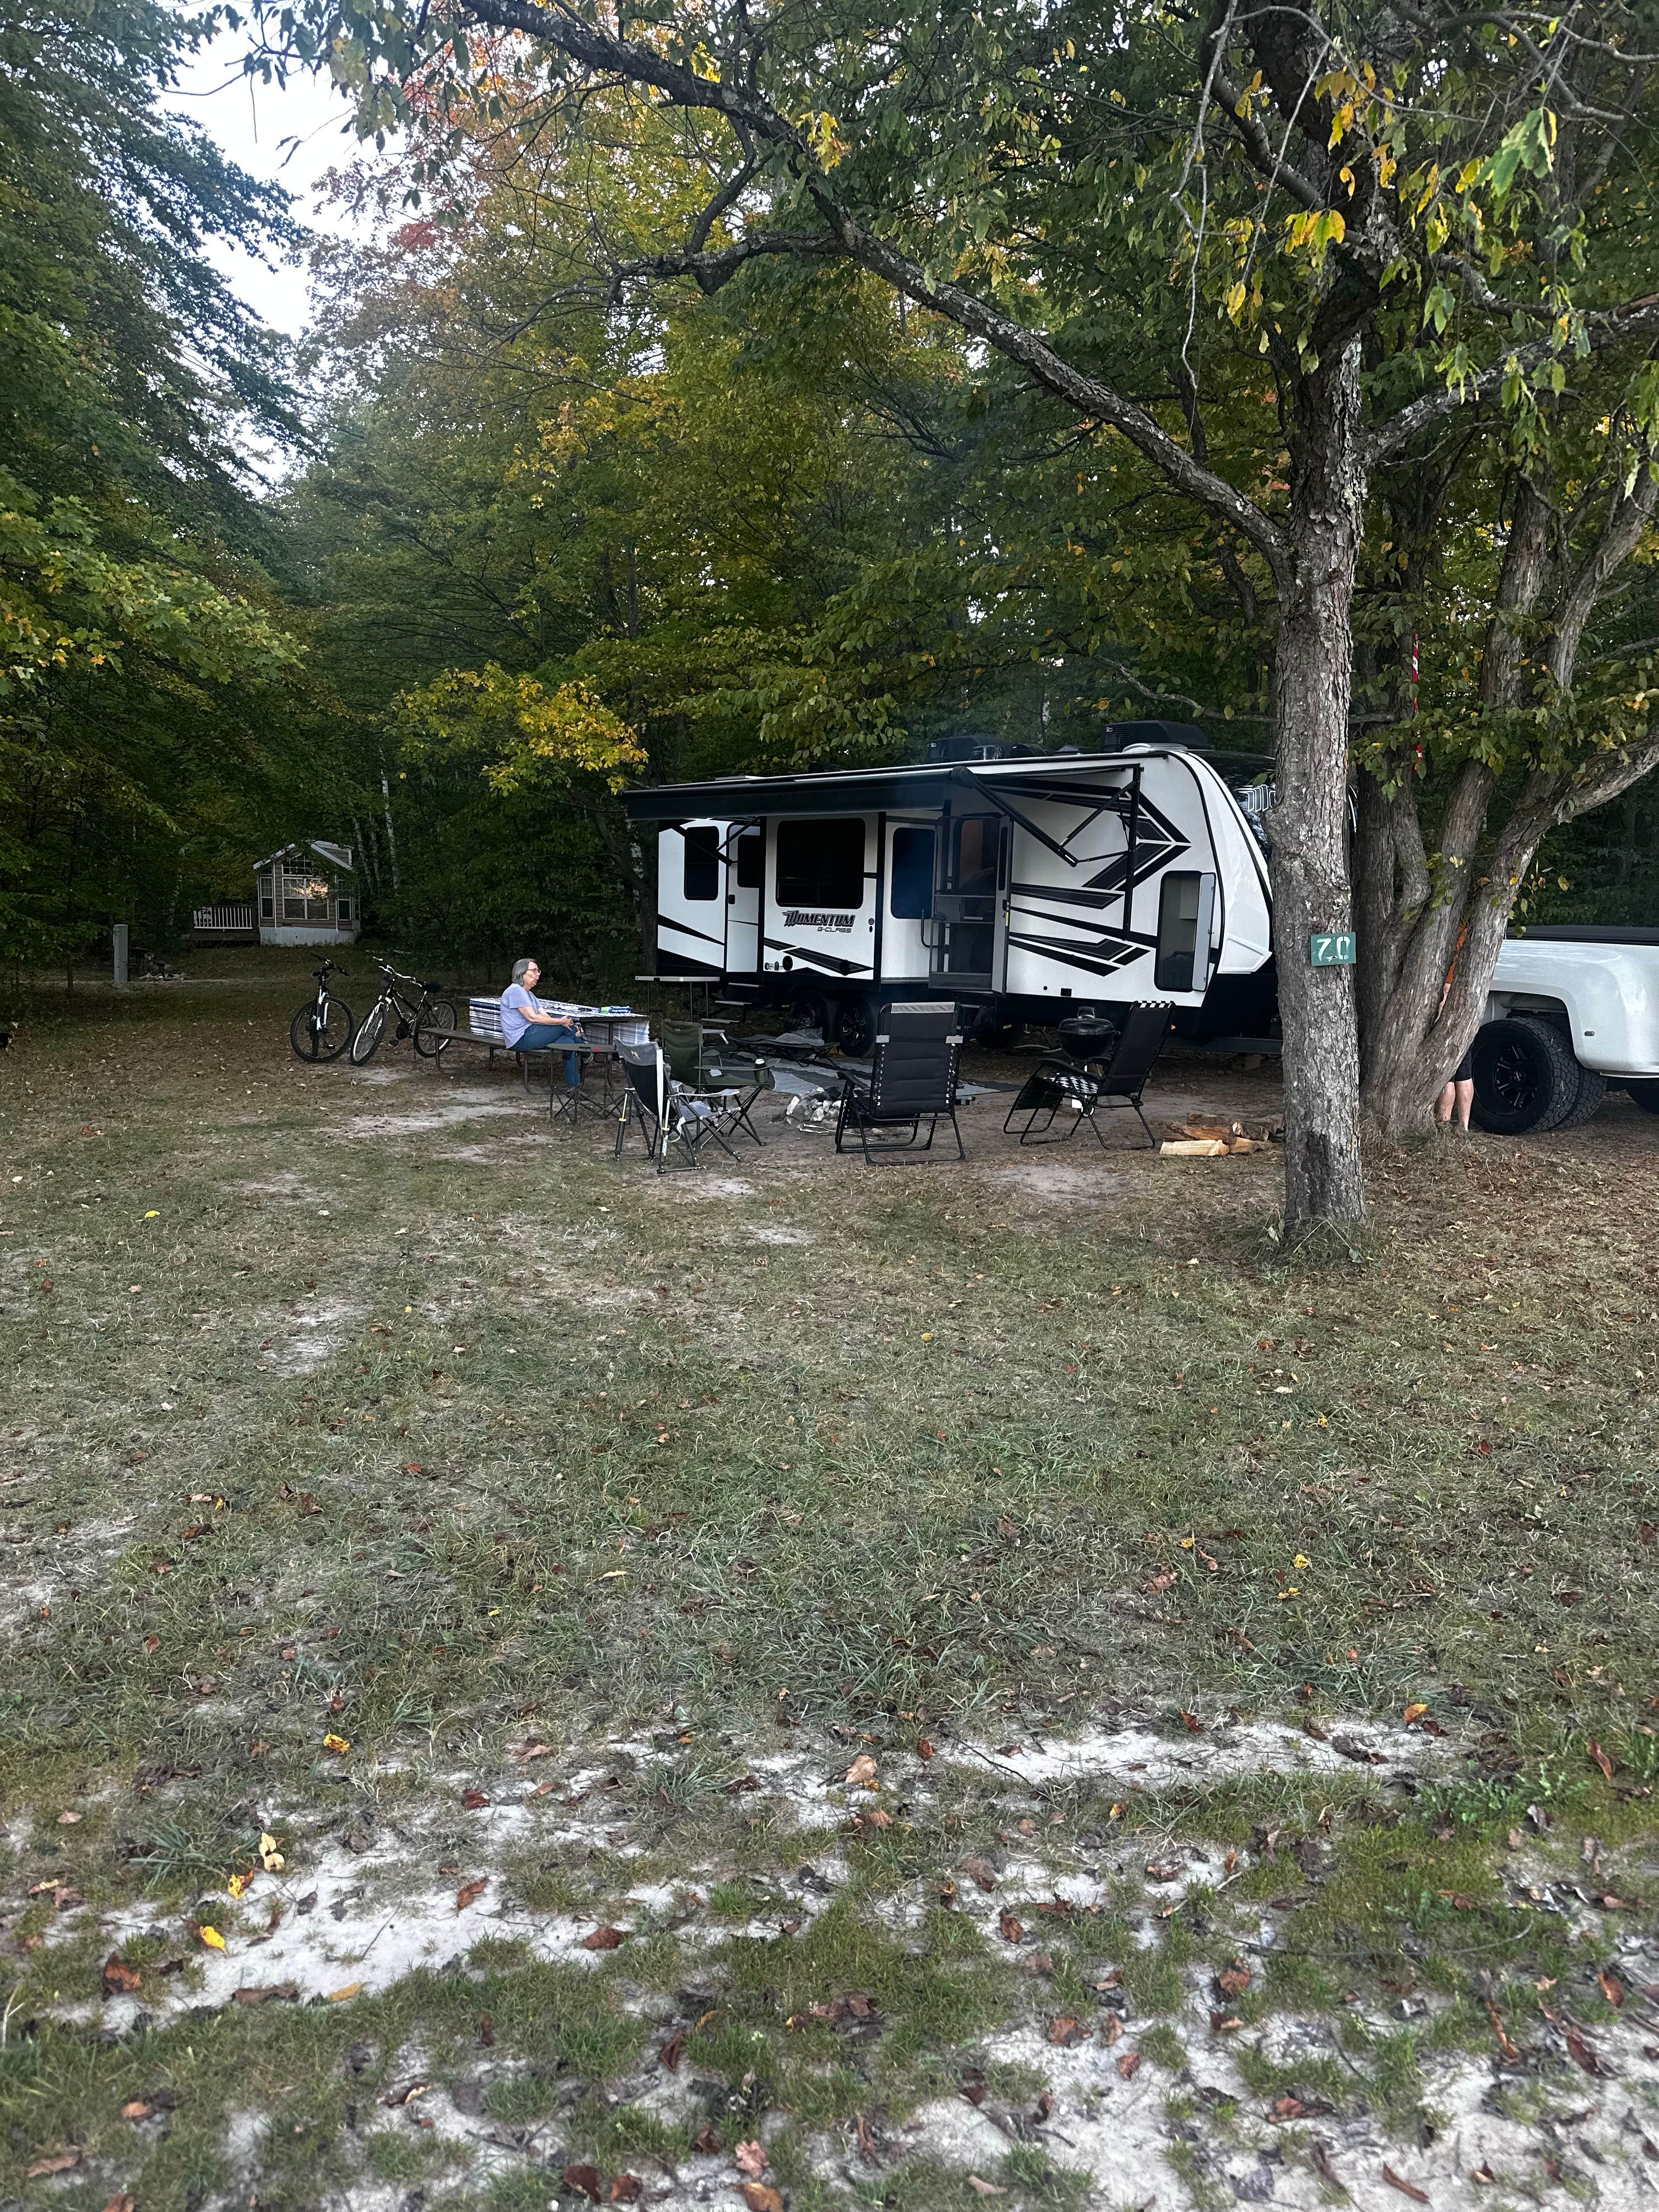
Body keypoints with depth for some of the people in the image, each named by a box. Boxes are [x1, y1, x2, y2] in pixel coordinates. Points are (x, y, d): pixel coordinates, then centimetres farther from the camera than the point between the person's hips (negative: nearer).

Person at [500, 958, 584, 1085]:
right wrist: (561, 1022, -17)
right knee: (566, 1023, -13)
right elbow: (533, 1018, -19)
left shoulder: (529, 994, 22)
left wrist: (570, 1028, -5)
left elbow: (545, 1016, 11)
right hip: (521, 1039, -10)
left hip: (530, 1037, 10)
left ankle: (575, 1085, -5)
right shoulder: (516, 990, -10)